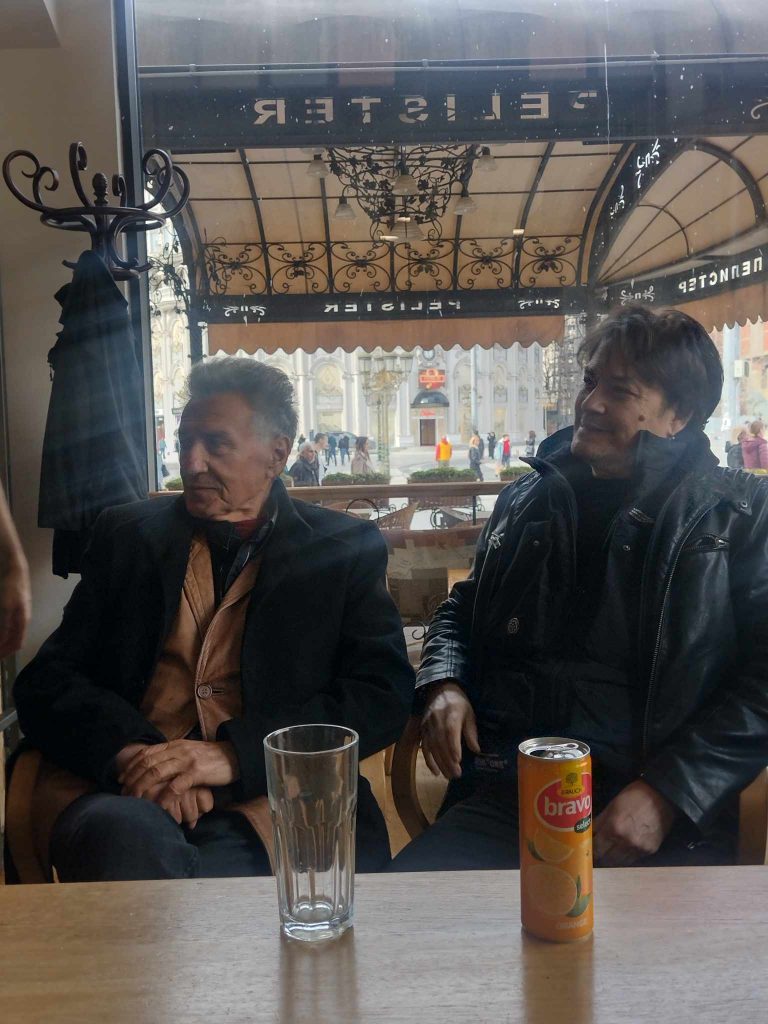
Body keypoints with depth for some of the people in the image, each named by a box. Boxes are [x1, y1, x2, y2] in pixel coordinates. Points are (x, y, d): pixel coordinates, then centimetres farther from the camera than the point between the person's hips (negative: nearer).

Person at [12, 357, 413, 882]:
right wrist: (129, 749, -14)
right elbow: (45, 680, 9)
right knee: (126, 834, -34)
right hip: (125, 792, 2)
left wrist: (233, 754, -15)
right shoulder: (127, 534, 16)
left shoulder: (345, 548, 10)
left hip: (268, 796, -1)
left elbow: (383, 695, -1)